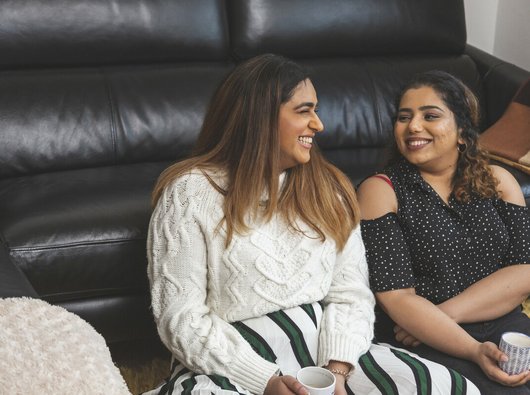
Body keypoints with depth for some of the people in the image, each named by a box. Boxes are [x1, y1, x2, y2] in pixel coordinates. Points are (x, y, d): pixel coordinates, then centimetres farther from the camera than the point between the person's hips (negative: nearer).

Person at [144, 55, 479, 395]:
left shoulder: (328, 188, 10)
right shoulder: (191, 192, -5)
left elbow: (350, 294, 5)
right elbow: (181, 317, -9)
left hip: (320, 352, 4)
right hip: (231, 366, -4)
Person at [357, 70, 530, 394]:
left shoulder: (497, 180, 11)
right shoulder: (381, 191, -1)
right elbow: (396, 297, -9)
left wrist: (443, 314, -13)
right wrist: (474, 352, -20)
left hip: (503, 324, 5)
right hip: (427, 343, -4)